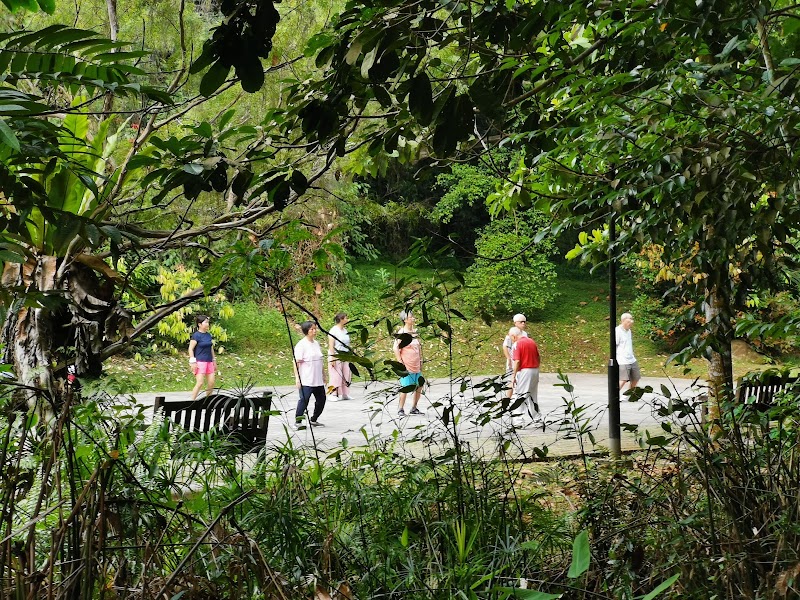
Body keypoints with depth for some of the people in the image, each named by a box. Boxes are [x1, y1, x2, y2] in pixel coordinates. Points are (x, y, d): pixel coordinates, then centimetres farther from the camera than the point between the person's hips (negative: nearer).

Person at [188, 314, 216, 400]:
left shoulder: (208, 335, 14)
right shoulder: (196, 335, -8)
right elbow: (190, 349, -11)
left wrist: (214, 361, 22)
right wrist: (193, 362, -17)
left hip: (209, 361, 7)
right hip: (200, 361, -7)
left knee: (212, 382, 3)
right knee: (199, 383, -14)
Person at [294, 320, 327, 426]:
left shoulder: (316, 343, 14)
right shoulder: (301, 345, -9)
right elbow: (297, 362, -13)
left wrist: (323, 374, 23)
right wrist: (297, 378, -19)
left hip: (318, 380, 8)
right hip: (306, 381, -8)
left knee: (321, 400, 9)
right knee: (304, 400, -8)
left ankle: (313, 420, 24)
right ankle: (297, 421, 3)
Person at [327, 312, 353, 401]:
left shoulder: (345, 331, 14)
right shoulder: (333, 330, -8)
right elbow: (331, 345, -13)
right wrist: (333, 358, -18)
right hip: (336, 356, -7)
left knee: (346, 375, 4)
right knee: (336, 375, -7)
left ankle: (345, 394, 10)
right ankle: (333, 394, -2)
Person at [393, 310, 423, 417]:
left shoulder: (415, 332, 12)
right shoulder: (401, 333, -9)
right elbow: (396, 348, -14)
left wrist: (420, 361, 18)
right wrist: (400, 363, -16)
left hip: (416, 366, 7)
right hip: (407, 367, -7)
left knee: (419, 386, 8)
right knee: (405, 387, -9)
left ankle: (414, 408, 20)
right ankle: (401, 410, -1)